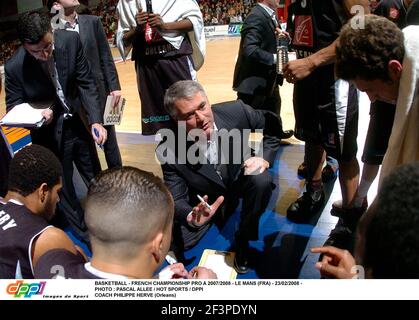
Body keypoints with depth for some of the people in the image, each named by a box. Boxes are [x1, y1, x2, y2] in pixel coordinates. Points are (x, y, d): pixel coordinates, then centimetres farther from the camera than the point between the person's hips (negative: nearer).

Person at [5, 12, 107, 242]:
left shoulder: (70, 40, -16)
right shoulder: (14, 67, -21)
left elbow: (85, 83, -7)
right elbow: (13, 107, -7)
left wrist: (95, 121, -18)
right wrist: (40, 114, -28)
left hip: (78, 124, 3)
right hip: (50, 135, -2)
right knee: (64, 190, 13)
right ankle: (86, 234, 37)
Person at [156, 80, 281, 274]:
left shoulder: (236, 111, -28)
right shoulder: (169, 151, -30)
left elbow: (273, 125, -8)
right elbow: (176, 200, -22)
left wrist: (265, 157, -25)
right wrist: (190, 217, -45)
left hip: (240, 177, 0)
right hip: (204, 199, 0)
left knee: (262, 181, -32)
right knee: (174, 241, -11)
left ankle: (242, 239, -5)